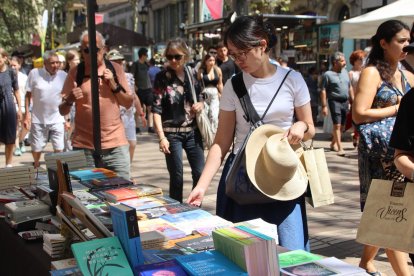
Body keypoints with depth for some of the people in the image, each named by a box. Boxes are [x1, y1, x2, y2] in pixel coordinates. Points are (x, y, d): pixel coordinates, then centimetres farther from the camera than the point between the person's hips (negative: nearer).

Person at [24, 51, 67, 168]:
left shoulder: (63, 75, -4)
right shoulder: (34, 73, -9)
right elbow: (28, 95, -1)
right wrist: (27, 115, -4)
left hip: (57, 119, 0)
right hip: (38, 119, 0)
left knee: (59, 149, 0)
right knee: (36, 148, 11)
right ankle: (36, 167, 37)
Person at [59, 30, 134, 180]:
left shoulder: (115, 69, 6)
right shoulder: (75, 73, 2)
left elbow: (128, 103, 7)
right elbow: (62, 111, 4)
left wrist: (113, 84, -7)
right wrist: (70, 100, -17)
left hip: (115, 145, 1)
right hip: (84, 146, -1)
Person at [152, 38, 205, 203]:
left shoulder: (192, 74, 5)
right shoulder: (162, 78, -6)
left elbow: (202, 98, 19)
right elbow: (156, 109, -9)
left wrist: (201, 104, -6)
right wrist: (162, 137, -16)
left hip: (193, 131, 4)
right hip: (172, 133, -4)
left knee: (200, 173, 7)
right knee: (176, 177, 2)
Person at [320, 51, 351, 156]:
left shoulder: (345, 72, 13)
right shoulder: (328, 74, -6)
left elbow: (350, 87, 20)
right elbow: (323, 91, -8)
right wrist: (324, 106, -13)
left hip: (345, 101, 6)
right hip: (335, 101, -6)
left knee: (341, 125, 11)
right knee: (337, 125, -9)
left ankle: (333, 143, 27)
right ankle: (340, 148, -10)